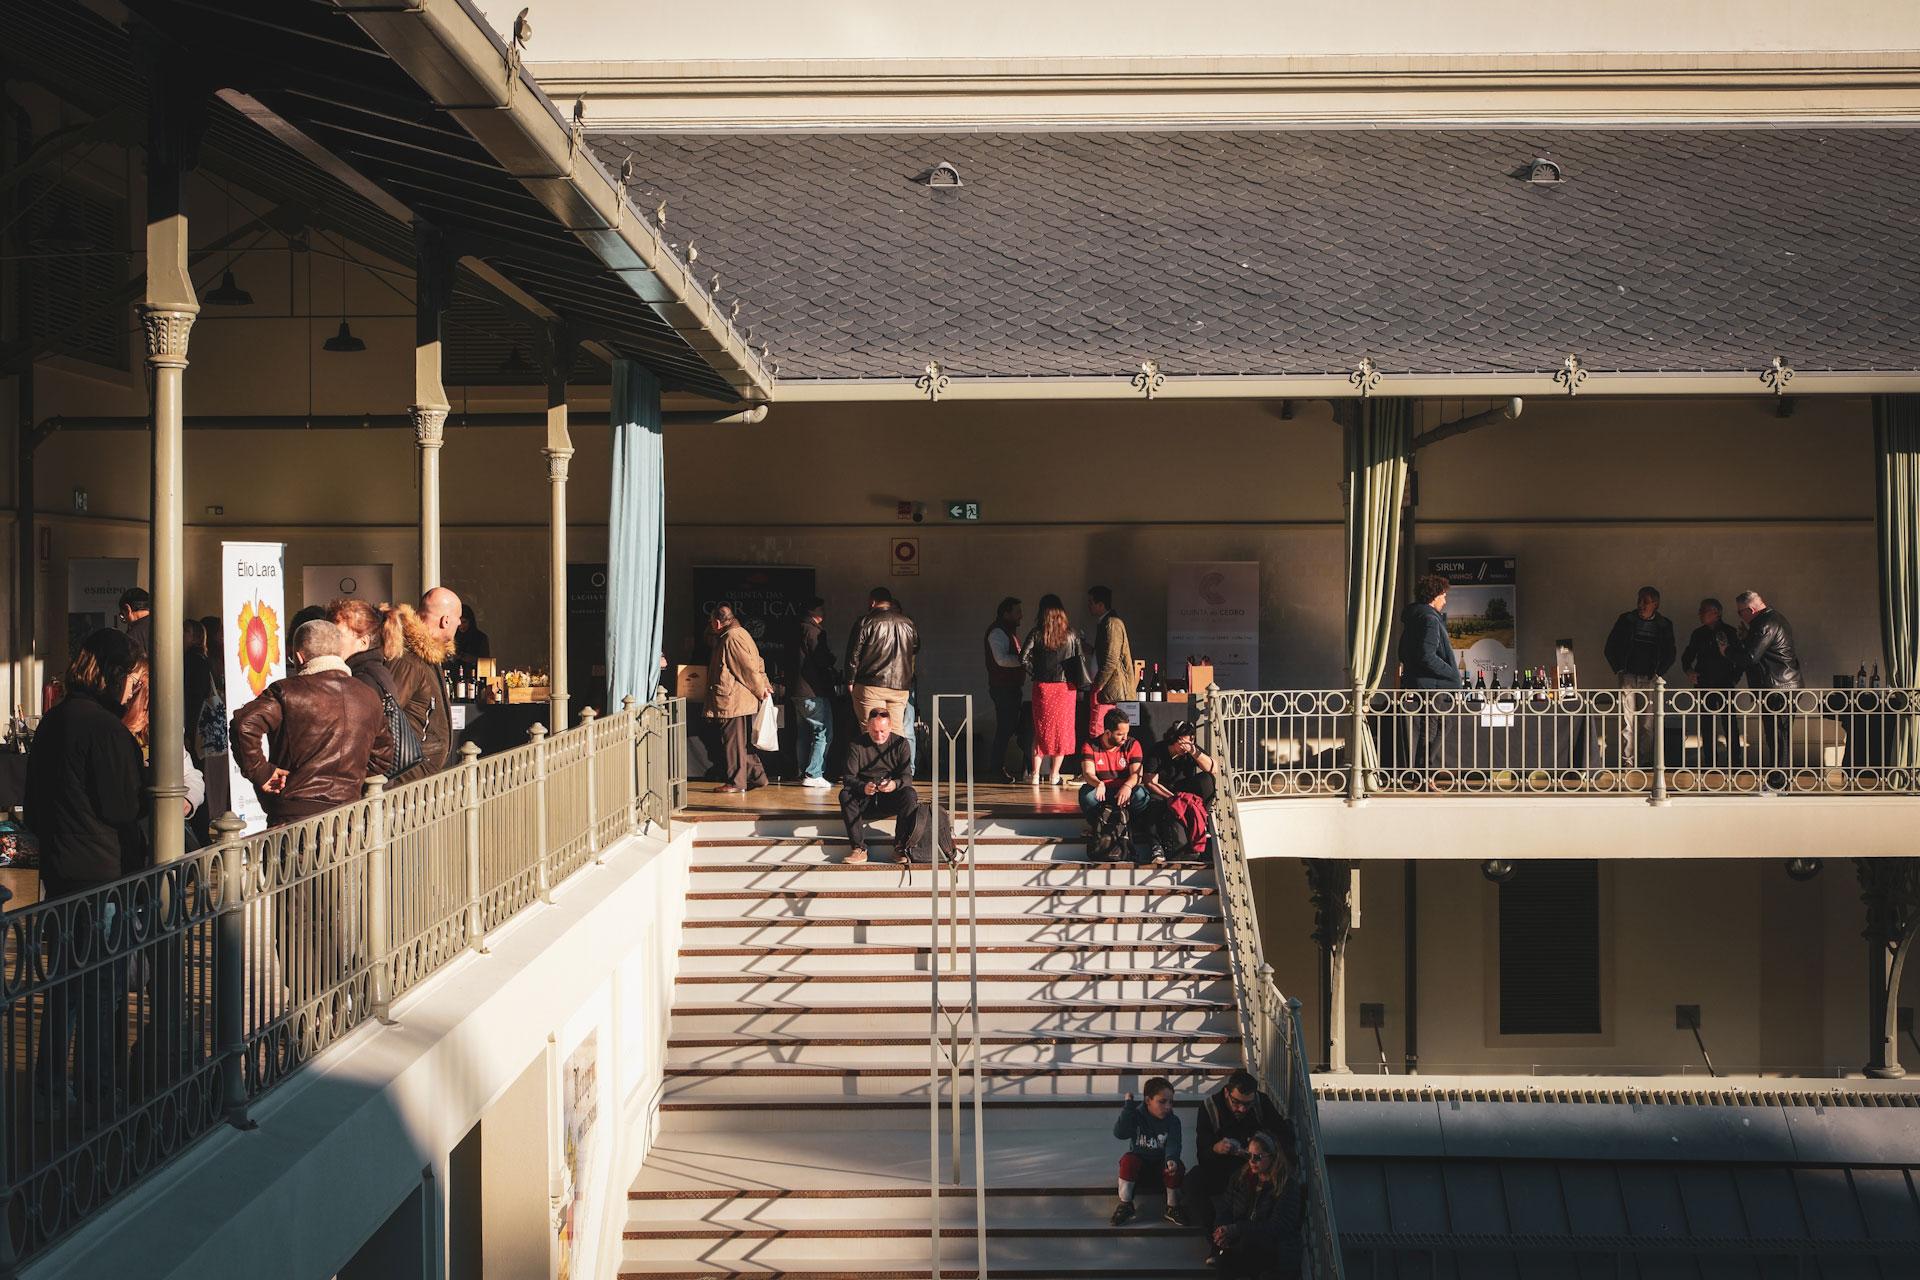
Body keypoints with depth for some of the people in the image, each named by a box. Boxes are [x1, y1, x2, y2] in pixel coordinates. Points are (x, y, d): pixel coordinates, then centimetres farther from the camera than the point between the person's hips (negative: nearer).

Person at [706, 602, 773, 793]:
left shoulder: (732, 637, -17)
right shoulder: (737, 634, 16)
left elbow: (749, 667, -18)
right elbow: (756, 662, 17)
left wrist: (760, 690, -10)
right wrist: (764, 685, 13)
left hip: (733, 700, -10)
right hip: (740, 700, 10)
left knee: (734, 743, -4)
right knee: (744, 742, 15)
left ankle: (736, 782, 1)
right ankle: (758, 776, 20)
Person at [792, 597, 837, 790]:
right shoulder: (814, 632, -15)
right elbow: (823, 661, -17)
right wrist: (835, 677, 3)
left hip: (798, 691, 10)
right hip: (814, 692, -10)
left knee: (804, 732, 14)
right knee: (823, 732, -6)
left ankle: (804, 772, 17)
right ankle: (813, 774, -11)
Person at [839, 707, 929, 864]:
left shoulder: (900, 743, 1)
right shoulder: (857, 745, 0)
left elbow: (907, 776, -7)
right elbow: (849, 778, -8)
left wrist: (895, 784, -33)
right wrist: (863, 787, -33)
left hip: (892, 796, 0)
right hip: (864, 799, 0)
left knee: (909, 794, -32)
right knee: (845, 794, -29)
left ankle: (901, 846, -23)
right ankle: (858, 848, -30)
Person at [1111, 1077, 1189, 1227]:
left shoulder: (1173, 1121, -5)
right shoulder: (1136, 1116, -7)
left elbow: (1173, 1144, -21)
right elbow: (1120, 1133, -25)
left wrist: (1171, 1159, -44)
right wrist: (1128, 1106, -26)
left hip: (1161, 1167, 1)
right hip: (1138, 1166, -1)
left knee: (1177, 1167, -31)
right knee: (1129, 1159, -33)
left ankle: (1173, 1209, -10)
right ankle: (1125, 1205, -20)